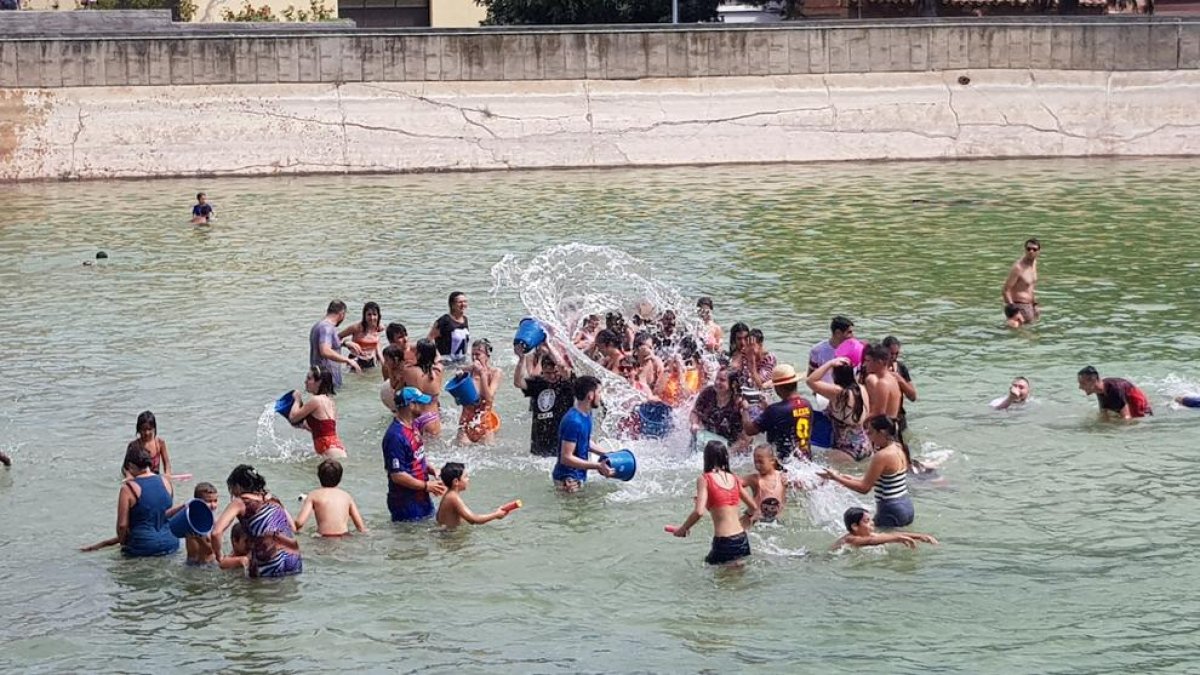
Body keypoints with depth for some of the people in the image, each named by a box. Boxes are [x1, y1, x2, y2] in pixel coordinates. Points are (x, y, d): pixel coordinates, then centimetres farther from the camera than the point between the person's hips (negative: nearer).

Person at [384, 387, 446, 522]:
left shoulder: (413, 425, 6)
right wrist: (426, 486, -18)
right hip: (405, 503, -9)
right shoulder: (395, 436, -25)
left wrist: (433, 471, 1)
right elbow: (397, 475, -25)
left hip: (421, 498, 9)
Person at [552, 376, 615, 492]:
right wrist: (598, 466, -26)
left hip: (579, 476, 10)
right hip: (568, 479, -10)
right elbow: (566, 458, -26)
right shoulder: (573, 421, -26)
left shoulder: (586, 415, 4)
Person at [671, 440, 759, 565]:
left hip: (724, 542, -6)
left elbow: (699, 512, -15)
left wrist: (683, 528, 1)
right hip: (742, 540, 6)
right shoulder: (734, 478, 11)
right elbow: (754, 507, 18)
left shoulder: (705, 479, -4)